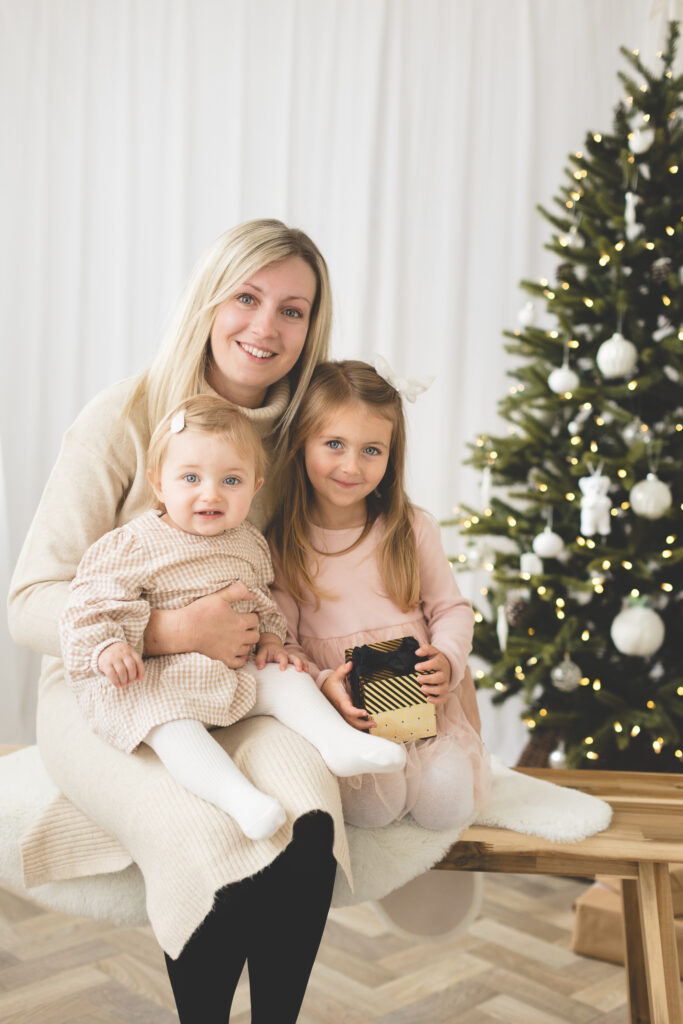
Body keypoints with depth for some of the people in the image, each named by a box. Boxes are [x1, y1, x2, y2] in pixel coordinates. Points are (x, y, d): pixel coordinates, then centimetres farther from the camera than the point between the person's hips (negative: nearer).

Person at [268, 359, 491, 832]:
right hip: (338, 710, -1)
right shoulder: (279, 544, -1)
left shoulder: (413, 529, 3)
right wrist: (322, 684, -20)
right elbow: (279, 641, -1)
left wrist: (446, 659, -12)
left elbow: (452, 608, 9)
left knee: (448, 802, -19)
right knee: (373, 804, -25)